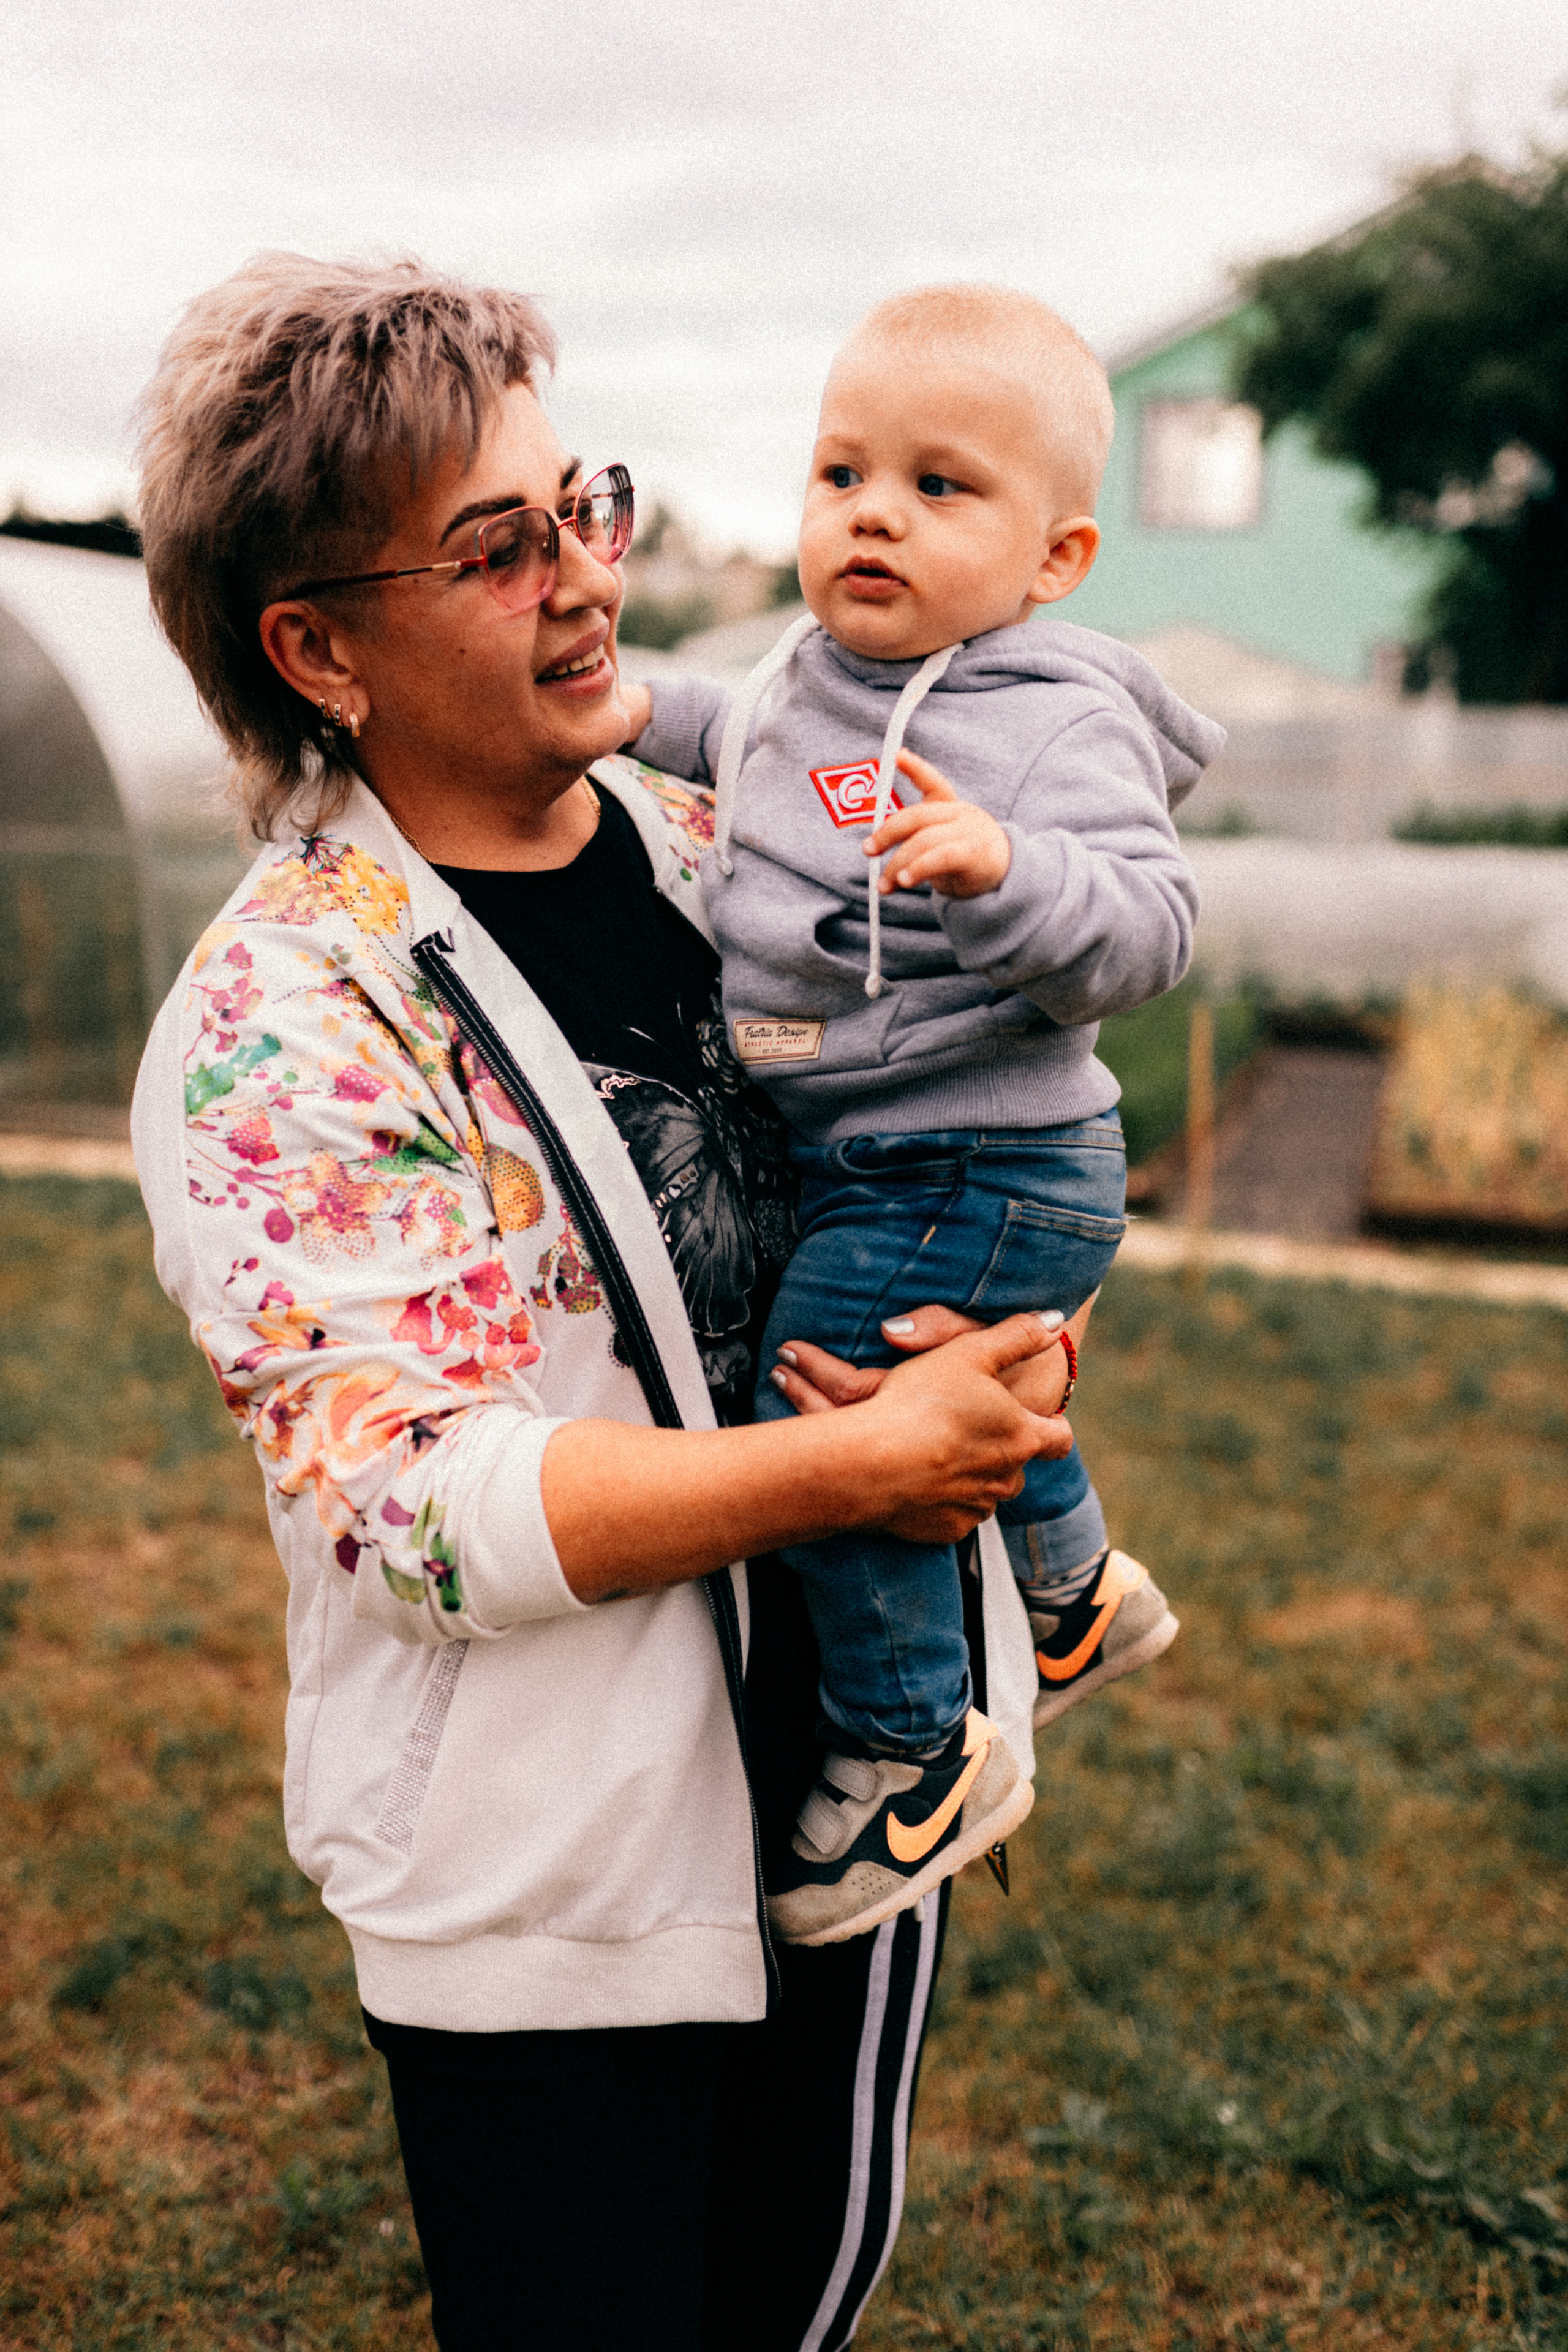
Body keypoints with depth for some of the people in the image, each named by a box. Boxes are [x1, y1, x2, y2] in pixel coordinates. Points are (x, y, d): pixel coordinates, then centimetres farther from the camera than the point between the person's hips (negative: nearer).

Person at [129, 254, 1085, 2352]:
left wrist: (1018, 1354, -13)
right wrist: (863, 1461, -25)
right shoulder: (279, 1025, -18)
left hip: (863, 1753, 6)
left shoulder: (721, 855, 1)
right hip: (553, 1870, -5)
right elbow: (423, 1504, -24)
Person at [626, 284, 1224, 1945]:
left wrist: (1006, 871, -47)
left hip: (973, 1170, -9)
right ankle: (1076, 1597, 56)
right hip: (845, 1164, 10)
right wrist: (641, 715, 20)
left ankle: (916, 1752, 11)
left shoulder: (1059, 725, -21)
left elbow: (1145, 934, -32)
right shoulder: (814, 671, 3)